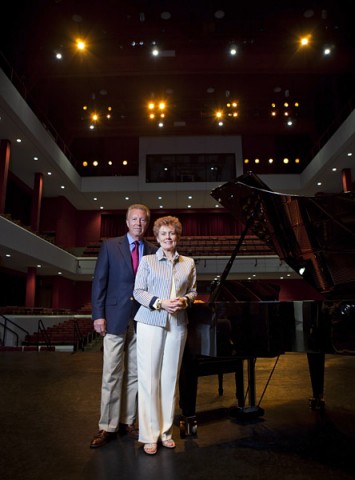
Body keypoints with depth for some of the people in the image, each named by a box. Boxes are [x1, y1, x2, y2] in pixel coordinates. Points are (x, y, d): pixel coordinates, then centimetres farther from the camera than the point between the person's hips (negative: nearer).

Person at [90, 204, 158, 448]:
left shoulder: (154, 251, 6)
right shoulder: (110, 246, 2)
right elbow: (99, 281, 0)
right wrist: (98, 315, -6)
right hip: (115, 318, -2)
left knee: (134, 374, 10)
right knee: (111, 375, 3)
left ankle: (127, 421, 25)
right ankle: (108, 427, 16)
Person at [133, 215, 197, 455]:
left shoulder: (189, 263, 11)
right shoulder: (147, 260, 4)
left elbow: (193, 291, 13)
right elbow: (138, 292, 0)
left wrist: (184, 300, -8)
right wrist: (160, 303, -14)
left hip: (177, 323, 2)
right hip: (150, 322, -2)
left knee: (170, 377, 7)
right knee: (149, 377, -1)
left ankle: (166, 431, 22)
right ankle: (149, 435, 11)